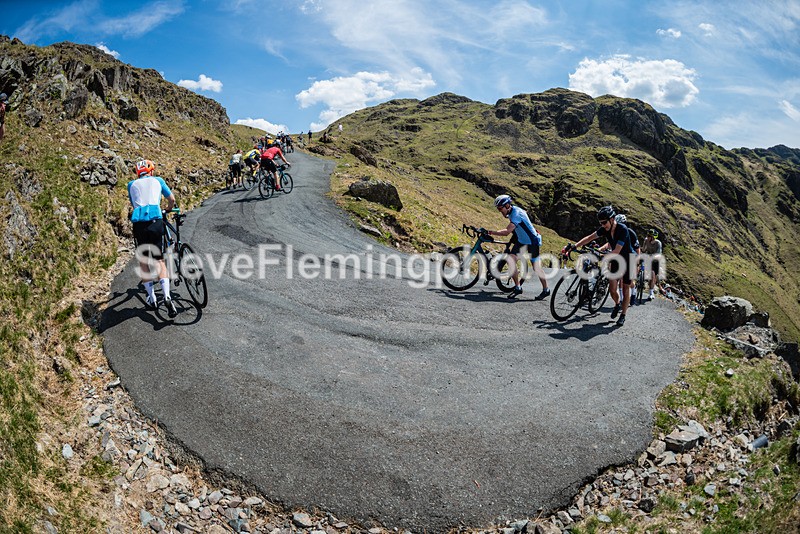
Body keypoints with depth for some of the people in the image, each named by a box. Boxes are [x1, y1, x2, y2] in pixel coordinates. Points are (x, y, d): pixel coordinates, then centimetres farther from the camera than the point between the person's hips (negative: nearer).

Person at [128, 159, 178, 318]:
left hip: (138, 223, 1)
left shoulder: (132, 184, 21)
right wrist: (168, 209, 45)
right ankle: (167, 296, -12)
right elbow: (172, 199, 24)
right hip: (155, 221, -1)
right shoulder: (157, 180, 18)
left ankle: (152, 298, 15)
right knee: (159, 260, 6)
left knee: (143, 261, 14)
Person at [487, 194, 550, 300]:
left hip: (532, 242, -8)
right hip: (521, 241, 8)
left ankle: (546, 290, 20)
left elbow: (507, 232, -38)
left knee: (536, 267, 1)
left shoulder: (516, 213, -28)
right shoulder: (512, 211, -1)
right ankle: (517, 287, 1)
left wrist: (492, 232, -34)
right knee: (510, 259, -9)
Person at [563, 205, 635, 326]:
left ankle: (623, 315, 13)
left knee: (626, 288, 2)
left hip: (628, 259, -5)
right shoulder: (605, 229, -10)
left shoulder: (622, 229, -28)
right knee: (612, 288, -2)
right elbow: (589, 237, -6)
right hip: (616, 259, 5)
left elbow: (616, 251, -32)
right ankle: (617, 304, 28)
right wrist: (573, 246, -13)